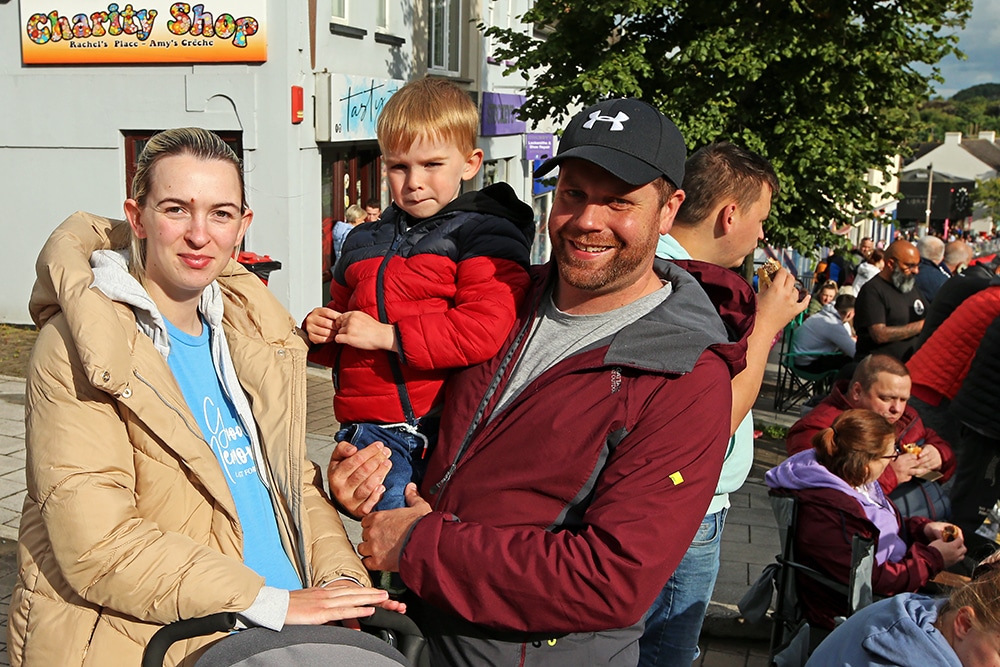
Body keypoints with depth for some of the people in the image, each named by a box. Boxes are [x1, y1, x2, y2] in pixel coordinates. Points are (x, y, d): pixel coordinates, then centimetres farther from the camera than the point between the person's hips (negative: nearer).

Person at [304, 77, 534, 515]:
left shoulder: (482, 237, -3)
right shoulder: (364, 243, 20)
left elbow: (487, 330, -18)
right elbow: (343, 316, 33)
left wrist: (390, 335, -17)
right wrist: (322, 331, 8)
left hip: (435, 434, -6)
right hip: (365, 435, 6)